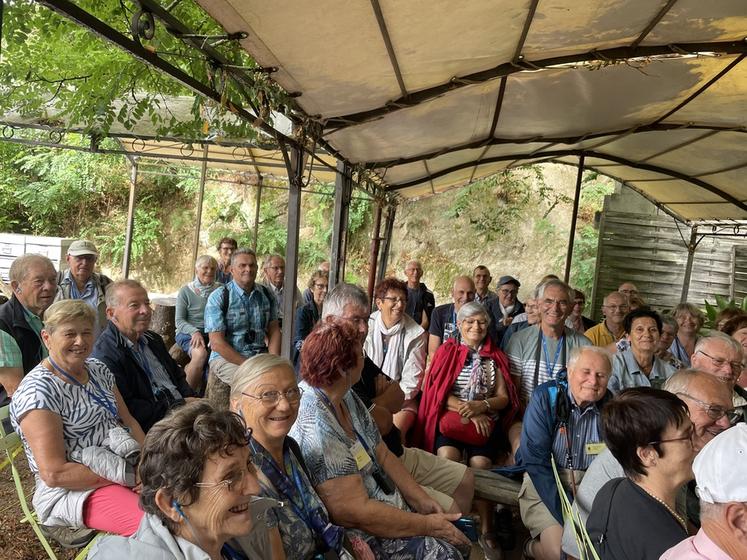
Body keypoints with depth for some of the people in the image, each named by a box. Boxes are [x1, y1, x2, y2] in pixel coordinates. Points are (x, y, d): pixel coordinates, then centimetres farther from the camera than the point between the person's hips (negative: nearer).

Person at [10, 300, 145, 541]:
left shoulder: (98, 369, 9)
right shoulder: (37, 391, -15)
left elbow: (128, 420, 13)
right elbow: (54, 473, -18)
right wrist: (128, 476, -18)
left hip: (124, 464, 8)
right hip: (72, 490, -8)